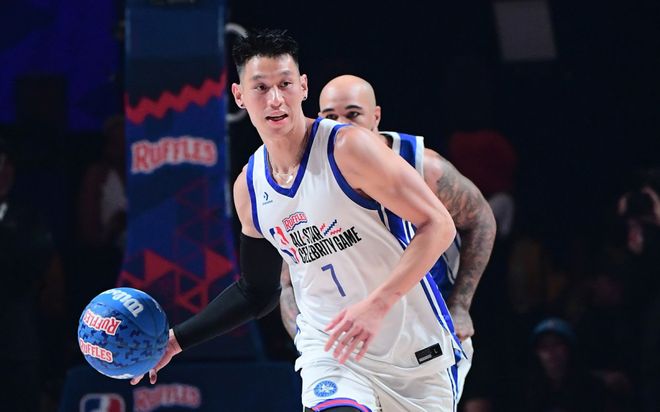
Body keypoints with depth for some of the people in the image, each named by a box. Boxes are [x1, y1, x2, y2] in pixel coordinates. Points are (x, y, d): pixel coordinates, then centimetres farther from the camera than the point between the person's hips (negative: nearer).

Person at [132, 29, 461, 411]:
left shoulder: (350, 149, -15)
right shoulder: (249, 187, 3)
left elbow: (438, 226, -18)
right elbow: (257, 293, 17)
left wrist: (377, 304, -29)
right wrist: (177, 339, 9)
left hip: (415, 349, -2)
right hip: (330, 351, 2)